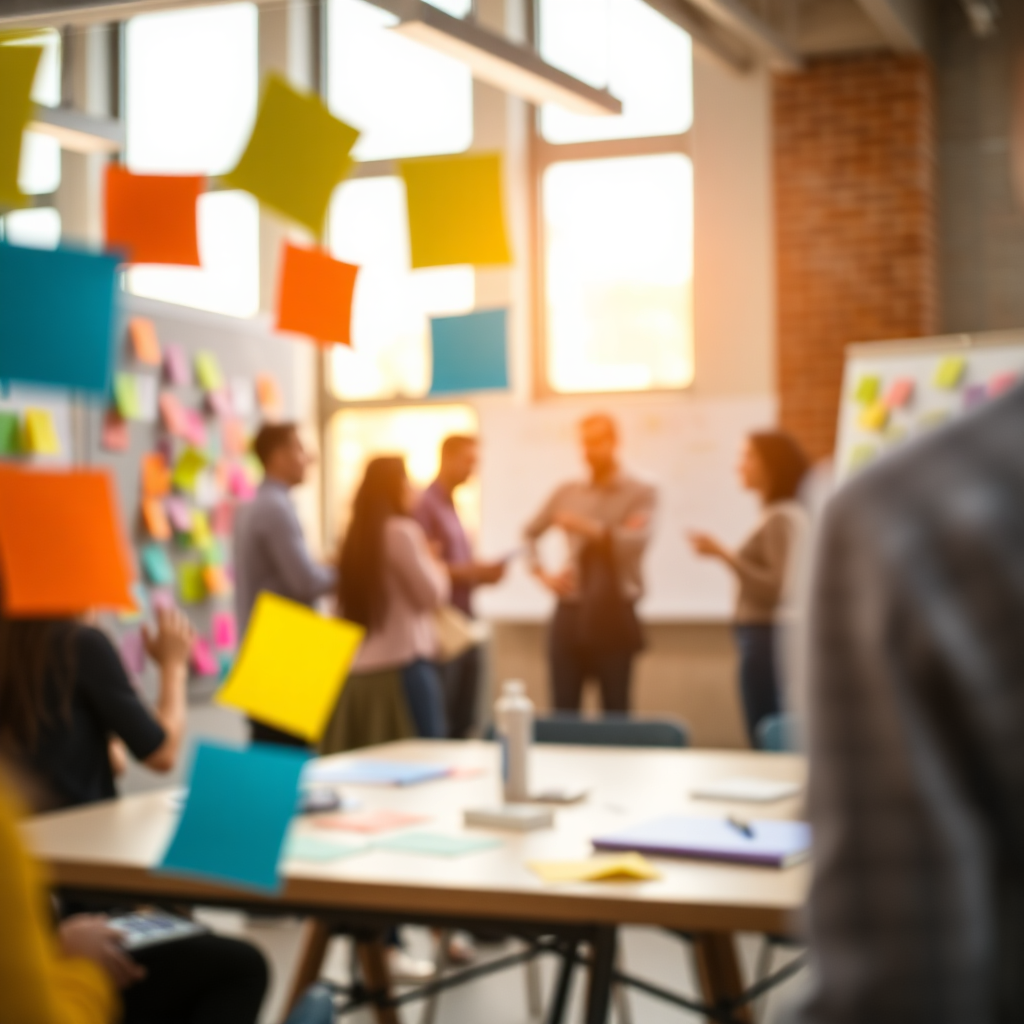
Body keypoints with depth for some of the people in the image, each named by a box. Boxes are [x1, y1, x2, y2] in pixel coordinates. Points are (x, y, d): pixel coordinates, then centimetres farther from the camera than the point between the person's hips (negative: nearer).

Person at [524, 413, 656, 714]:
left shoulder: (640, 493, -2)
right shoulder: (568, 492, 9)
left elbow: (636, 541, -19)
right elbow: (530, 534, 21)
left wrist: (588, 528, -22)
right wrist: (542, 573, 8)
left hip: (615, 613, -3)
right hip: (570, 612, 3)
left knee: (615, 710, 1)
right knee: (564, 709, 3)